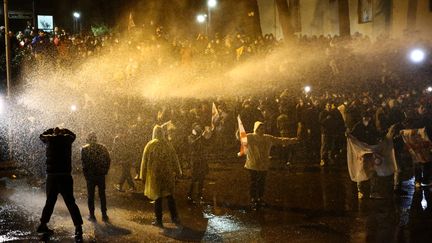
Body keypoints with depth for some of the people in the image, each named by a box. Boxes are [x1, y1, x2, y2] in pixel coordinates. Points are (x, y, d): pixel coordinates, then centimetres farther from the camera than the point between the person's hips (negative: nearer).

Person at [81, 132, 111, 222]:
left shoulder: (84, 149, -9)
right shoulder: (103, 148, -2)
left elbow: (83, 162, -12)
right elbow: (108, 160, -1)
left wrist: (86, 174, -2)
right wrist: (105, 171, 8)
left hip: (90, 175, -2)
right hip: (101, 175, 2)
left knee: (90, 195, 9)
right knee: (102, 195, 11)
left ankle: (92, 215, 10)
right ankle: (104, 215, 13)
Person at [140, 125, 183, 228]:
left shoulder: (150, 145, -7)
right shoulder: (168, 145, -4)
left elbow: (145, 161, -3)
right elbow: (175, 159, 2)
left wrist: (143, 176, 5)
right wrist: (178, 172, 13)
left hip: (155, 175, -1)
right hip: (168, 174, 1)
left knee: (157, 198, 6)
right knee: (170, 197, 13)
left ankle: (158, 220, 10)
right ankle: (175, 218, 16)